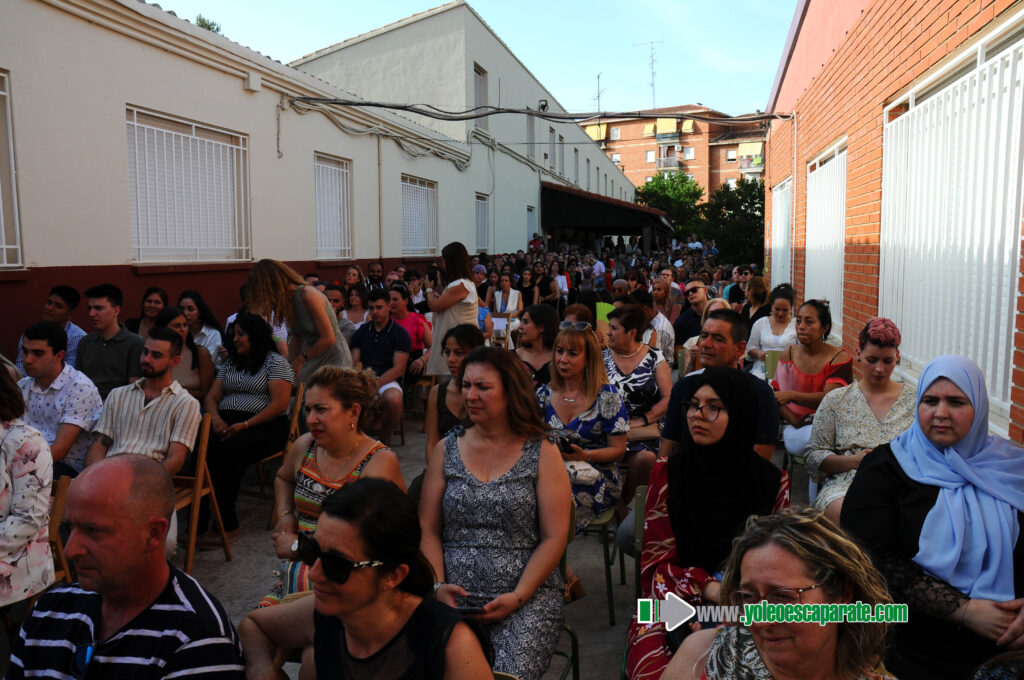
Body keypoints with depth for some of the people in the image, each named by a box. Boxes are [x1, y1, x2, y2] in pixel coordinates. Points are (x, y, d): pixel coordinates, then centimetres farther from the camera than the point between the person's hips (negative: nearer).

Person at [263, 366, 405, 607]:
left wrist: (299, 546, -12)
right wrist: (284, 514, 14)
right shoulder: (304, 447, 9)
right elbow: (283, 478, 34)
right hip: (300, 572, 4)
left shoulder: (380, 461, -12)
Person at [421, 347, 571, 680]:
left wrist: (518, 597, -12)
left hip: (527, 594, -2)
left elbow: (554, 537, -2)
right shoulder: (447, 450, 10)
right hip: (454, 596, 2)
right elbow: (427, 530, 8)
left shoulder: (542, 453, 2)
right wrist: (438, 586, -8)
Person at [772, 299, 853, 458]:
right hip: (794, 425, 2)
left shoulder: (840, 357, -2)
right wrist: (793, 420, -14)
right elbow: (775, 395, 4)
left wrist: (791, 395, -31)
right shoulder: (789, 354, 9)